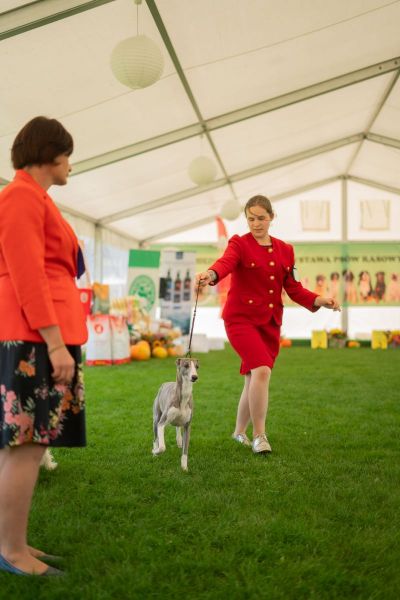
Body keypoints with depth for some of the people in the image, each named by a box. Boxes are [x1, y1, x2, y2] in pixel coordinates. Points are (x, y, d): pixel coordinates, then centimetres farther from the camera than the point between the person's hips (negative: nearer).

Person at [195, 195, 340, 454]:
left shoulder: (285, 250, 10)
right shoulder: (240, 244, -4)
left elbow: (294, 288, 8)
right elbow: (226, 262, -26)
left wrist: (319, 301, -9)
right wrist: (211, 275, -49)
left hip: (270, 322, 5)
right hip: (242, 318, -5)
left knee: (254, 379, 10)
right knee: (262, 370, -23)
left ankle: (240, 432, 31)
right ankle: (259, 435, -11)